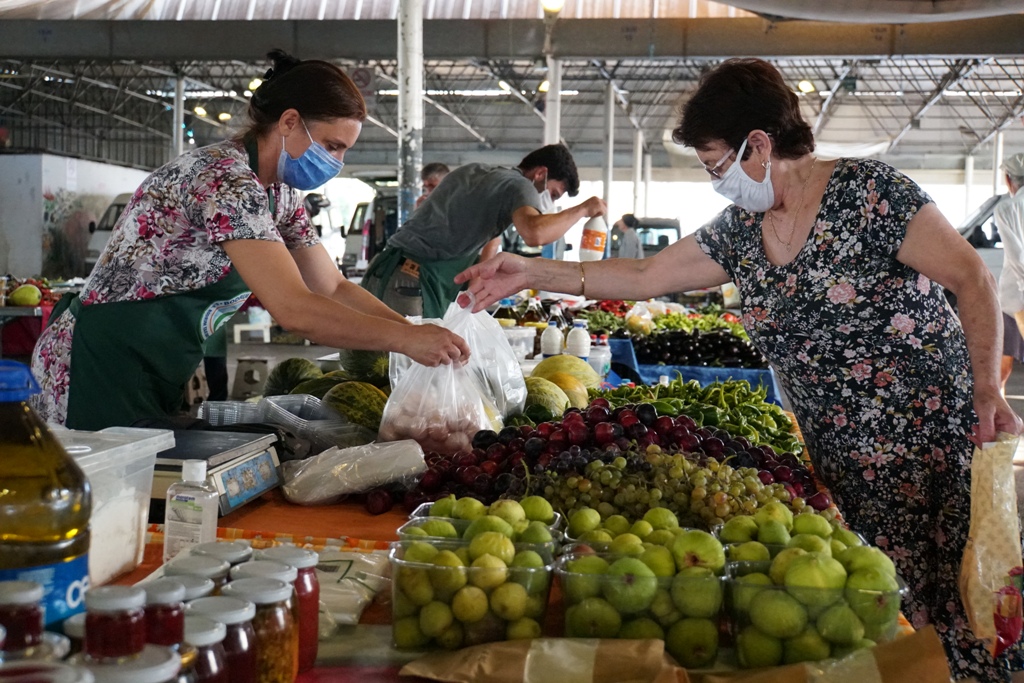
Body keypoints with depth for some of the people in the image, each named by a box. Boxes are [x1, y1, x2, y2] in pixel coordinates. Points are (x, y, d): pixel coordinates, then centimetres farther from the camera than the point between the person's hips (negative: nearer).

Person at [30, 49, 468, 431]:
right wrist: (405, 338, -26)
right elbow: (294, 310, -31)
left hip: (159, 375, 10)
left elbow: (334, 288, 9)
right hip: (102, 369, -9)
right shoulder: (225, 180, -24)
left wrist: (422, 333, -3)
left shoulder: (279, 194, 6)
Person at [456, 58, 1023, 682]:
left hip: (940, 443, -5)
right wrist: (532, 272, 7)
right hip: (844, 464, 5)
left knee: (964, 612, -3)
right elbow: (644, 277, 11)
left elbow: (973, 279, -10)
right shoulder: (739, 232, 7)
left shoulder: (867, 191, -12)